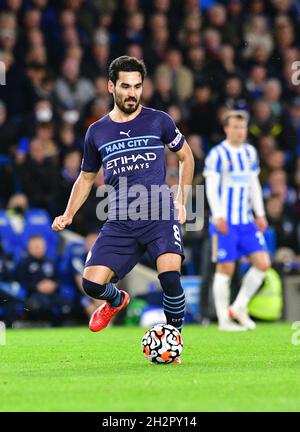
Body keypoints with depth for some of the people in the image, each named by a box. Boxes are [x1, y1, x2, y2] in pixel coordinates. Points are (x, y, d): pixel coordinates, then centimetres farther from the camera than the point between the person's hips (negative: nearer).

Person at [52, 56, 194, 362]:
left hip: (160, 216, -2)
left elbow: (186, 156, 18)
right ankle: (116, 300, 26)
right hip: (119, 223, 2)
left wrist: (181, 201, 11)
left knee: (169, 276, -26)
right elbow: (86, 177, 23)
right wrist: (68, 215, 10)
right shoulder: (96, 132, 10)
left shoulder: (158, 121, 4)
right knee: (92, 284, -13)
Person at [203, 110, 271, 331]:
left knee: (263, 263, -2)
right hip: (225, 222, -6)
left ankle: (239, 307, 11)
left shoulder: (250, 152, 13)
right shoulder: (218, 154, -8)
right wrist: (218, 216, -20)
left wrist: (260, 214, 15)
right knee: (225, 269, -3)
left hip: (246, 221, 6)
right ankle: (224, 320, 5)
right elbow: (211, 187, -12)